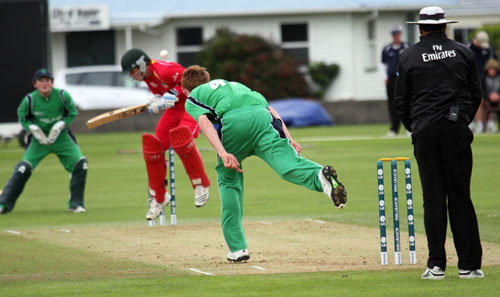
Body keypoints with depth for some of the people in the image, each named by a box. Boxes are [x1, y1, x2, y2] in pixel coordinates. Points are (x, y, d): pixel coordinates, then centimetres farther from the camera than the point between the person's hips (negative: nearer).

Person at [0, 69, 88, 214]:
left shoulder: (63, 96, -15)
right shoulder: (29, 100, -16)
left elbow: (72, 114, 0)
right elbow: (23, 118, 1)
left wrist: (59, 126, -15)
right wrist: (35, 130, -16)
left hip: (61, 137, 1)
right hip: (39, 138, -1)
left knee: (80, 164, -14)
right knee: (23, 168, -14)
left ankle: (75, 204, 1)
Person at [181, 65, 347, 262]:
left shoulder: (191, 99, 28)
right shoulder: (234, 85, 44)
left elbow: (205, 122, 3)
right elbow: (269, 109, 28)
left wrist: (222, 153, -11)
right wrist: (287, 138, 17)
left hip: (233, 122, -3)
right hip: (262, 117, 3)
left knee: (228, 179, 18)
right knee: (288, 164, -19)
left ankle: (237, 247, 12)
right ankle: (319, 175, -54)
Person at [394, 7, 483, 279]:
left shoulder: (408, 57, 4)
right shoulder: (463, 53, 7)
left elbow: (401, 102, 7)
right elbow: (476, 94, 10)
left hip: (425, 133, 0)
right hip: (456, 131, 0)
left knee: (433, 198, 1)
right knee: (460, 197, 2)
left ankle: (436, 265, -2)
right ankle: (468, 264, 1)